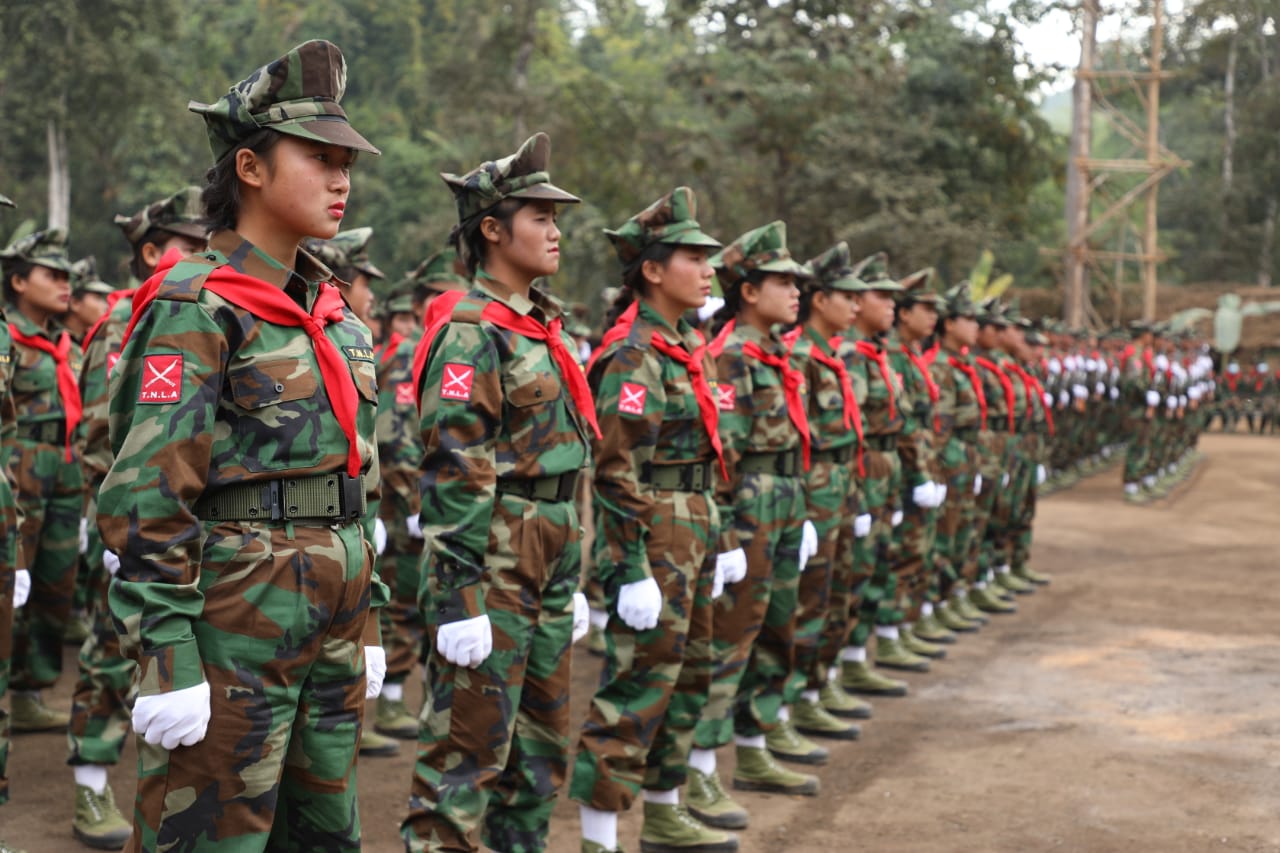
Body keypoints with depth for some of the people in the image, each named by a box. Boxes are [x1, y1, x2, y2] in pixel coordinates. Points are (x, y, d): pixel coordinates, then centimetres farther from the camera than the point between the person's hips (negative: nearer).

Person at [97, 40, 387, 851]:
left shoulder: (336, 313, 13)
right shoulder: (197, 307, -11)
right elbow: (146, 501, -16)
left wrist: (367, 623, 17)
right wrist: (166, 660, -19)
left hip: (331, 622, 8)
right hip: (233, 623, -8)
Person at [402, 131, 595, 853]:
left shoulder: (544, 327, 15)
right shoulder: (472, 333, -13)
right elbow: (453, 474, -19)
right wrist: (460, 600, -22)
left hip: (547, 573, 9)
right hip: (490, 572, -9)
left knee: (542, 751, 16)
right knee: (468, 752, -3)